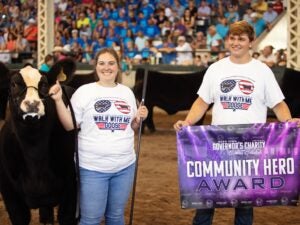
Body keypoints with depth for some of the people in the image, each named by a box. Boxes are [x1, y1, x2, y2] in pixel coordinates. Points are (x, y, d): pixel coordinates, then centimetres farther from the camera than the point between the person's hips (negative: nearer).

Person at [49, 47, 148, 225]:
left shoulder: (127, 92, 8)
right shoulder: (84, 91, -4)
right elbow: (69, 125, -9)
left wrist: (139, 118, -4)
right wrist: (58, 100, -19)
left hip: (125, 166, 4)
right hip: (92, 167, -4)